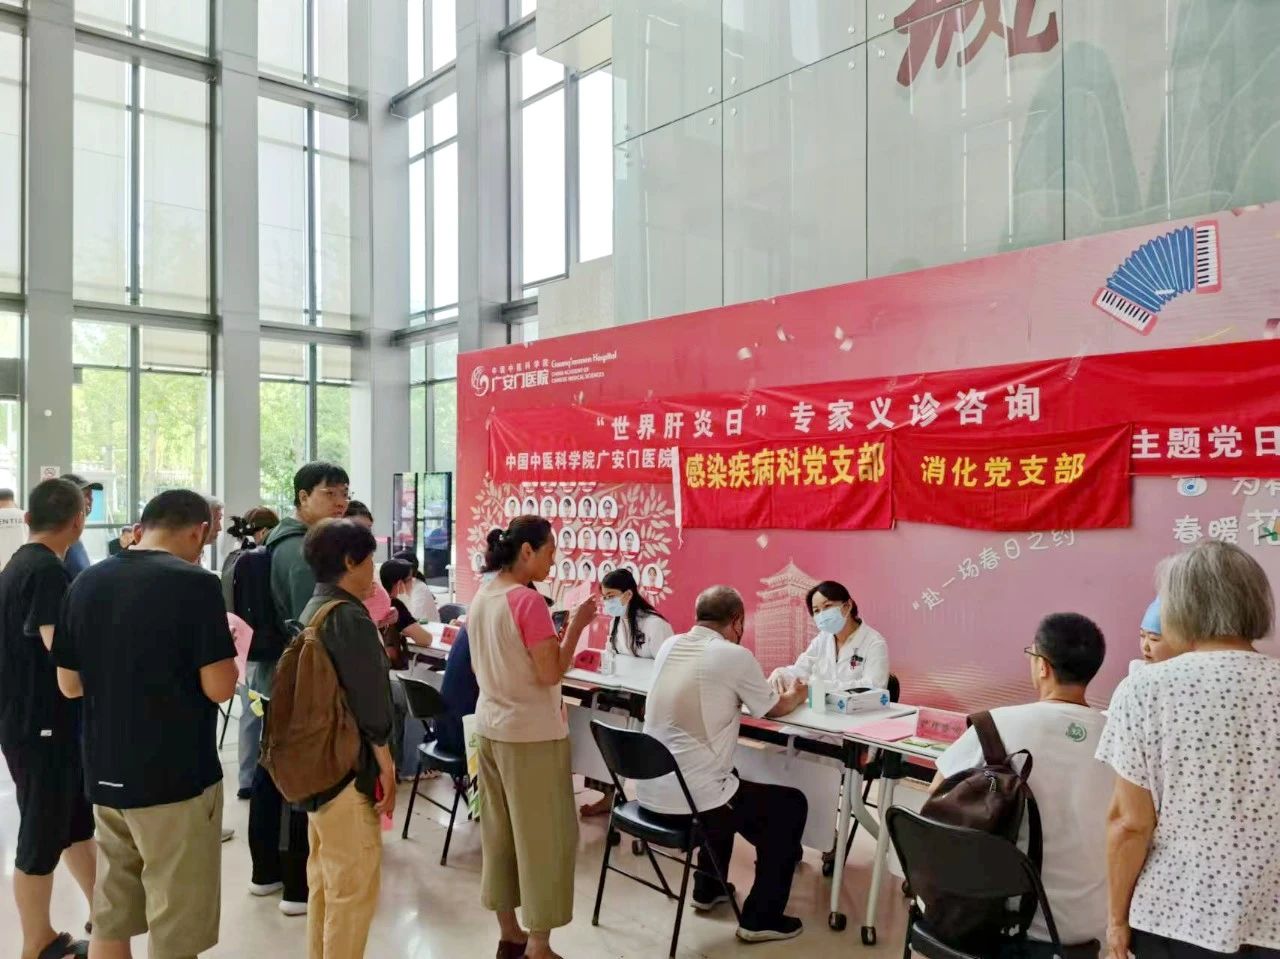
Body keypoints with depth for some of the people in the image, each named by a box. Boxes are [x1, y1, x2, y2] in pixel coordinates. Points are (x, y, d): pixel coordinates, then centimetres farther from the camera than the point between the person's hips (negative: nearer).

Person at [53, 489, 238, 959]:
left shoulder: (86, 583, 4)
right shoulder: (195, 584, -16)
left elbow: (69, 684, 10)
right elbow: (219, 688, -17)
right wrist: (227, 652, 1)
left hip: (106, 773, 7)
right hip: (176, 776, -7)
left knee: (110, 920, 19)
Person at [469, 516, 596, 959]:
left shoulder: (481, 598, 5)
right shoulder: (528, 602, -20)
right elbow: (551, 674, -19)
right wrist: (577, 625, -12)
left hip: (491, 728, 8)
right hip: (532, 734, -8)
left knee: (501, 831, 16)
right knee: (543, 836, 4)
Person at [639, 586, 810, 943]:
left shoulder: (669, 646, 7)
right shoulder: (735, 656, -12)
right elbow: (776, 708, 6)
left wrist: (776, 692, 32)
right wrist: (796, 695, 28)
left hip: (650, 790, 7)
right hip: (689, 799, -7)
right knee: (791, 806, 14)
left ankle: (708, 888, 43)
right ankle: (760, 919, 18)